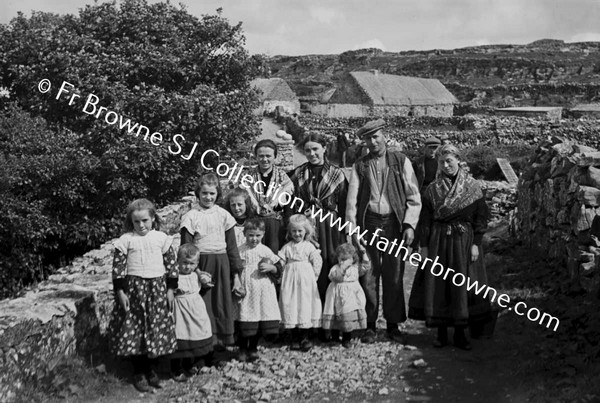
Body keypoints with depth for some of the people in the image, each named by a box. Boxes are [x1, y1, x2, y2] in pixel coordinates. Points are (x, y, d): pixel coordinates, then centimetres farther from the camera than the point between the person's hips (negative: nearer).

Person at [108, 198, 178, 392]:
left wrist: (170, 289, 5)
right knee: (134, 331, 1)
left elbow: (171, 264, 7)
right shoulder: (126, 240, -1)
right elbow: (118, 268, -2)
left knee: (157, 331, 4)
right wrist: (120, 291, -7)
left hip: (158, 288, 2)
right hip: (134, 289, -2)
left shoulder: (162, 238, 4)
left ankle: (151, 370, 20)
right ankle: (138, 373, 14)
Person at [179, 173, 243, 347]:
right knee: (204, 305, 0)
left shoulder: (223, 215, 6)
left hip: (222, 264, 2)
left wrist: (236, 274, 6)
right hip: (200, 265, -2)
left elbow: (232, 247, 8)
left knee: (222, 304, 6)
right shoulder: (191, 217, -1)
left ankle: (225, 340, 16)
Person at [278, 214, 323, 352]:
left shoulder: (309, 246, 2)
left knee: (306, 306, -2)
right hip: (290, 281, 1)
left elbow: (317, 262, 0)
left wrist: (313, 276, -4)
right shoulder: (287, 247, 6)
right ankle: (295, 339, 10)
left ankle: (304, 338, 7)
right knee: (290, 306, 1)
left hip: (306, 282, -1)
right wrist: (283, 276, -4)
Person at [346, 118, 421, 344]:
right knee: (368, 276, 1)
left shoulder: (401, 161, 7)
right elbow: (352, 201, 6)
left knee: (394, 276, 3)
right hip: (368, 223, 1)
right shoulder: (359, 166, 9)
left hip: (394, 223, 0)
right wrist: (353, 230, -3)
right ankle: (370, 326, 11)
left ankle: (393, 325, 15)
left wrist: (409, 225, -5)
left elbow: (414, 197, 5)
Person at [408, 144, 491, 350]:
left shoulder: (472, 187, 2)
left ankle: (460, 333, 11)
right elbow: (425, 219, 4)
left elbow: (481, 217, 0)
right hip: (438, 241, 1)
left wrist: (476, 244, -7)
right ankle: (441, 332, 10)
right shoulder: (432, 189, 6)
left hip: (464, 241, -1)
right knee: (437, 285, 1)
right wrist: (423, 245, -2)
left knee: (463, 286, 1)